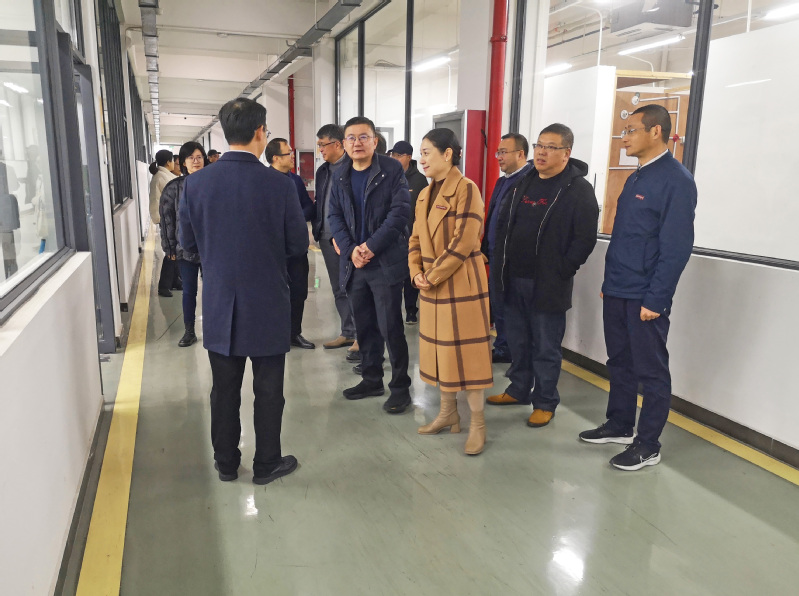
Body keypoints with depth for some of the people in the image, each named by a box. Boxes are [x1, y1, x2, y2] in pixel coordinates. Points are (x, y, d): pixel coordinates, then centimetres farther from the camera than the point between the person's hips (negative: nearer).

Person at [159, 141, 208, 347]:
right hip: (185, 248, 1)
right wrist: (170, 248, -1)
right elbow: (167, 219, 2)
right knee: (189, 290, 10)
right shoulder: (173, 187, 0)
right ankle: (189, 332, 22)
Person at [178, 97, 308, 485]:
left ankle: (226, 463, 30)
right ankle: (266, 464, 25)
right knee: (268, 391, 12)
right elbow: (299, 244, -7)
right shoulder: (279, 185, -14)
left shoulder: (196, 183, -7)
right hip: (268, 306, -3)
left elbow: (187, 242, 2)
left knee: (224, 390, 16)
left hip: (219, 307, 3)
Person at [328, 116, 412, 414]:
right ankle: (371, 379, 28)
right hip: (353, 262, 5)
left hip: (386, 261, -5)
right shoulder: (340, 175, 11)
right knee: (364, 326, 13)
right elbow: (335, 216, 7)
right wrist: (350, 249, -9)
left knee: (390, 327, -3)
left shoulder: (392, 169, -4)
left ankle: (400, 386, 11)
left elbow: (400, 211, -12)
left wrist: (372, 247, -18)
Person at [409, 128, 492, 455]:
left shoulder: (466, 188, -13)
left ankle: (477, 422, 12)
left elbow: (463, 243, -20)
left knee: (465, 351, -1)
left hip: (462, 285, -8)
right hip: (433, 287, 8)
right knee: (440, 349, 15)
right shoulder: (425, 194, 12)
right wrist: (416, 273, -4)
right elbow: (416, 239, 13)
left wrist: (431, 276, -15)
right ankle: (448, 413, 30)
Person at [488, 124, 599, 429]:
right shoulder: (525, 183, 11)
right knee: (517, 340, 18)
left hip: (548, 285, -6)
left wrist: (561, 271, -15)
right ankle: (519, 390, 35)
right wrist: (501, 262, 9)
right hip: (514, 280, 7)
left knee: (545, 347, 5)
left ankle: (545, 402, 20)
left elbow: (584, 240, -14)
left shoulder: (579, 189, -10)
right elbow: (504, 223, 17)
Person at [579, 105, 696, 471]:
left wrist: (655, 299, -18)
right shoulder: (636, 178, 13)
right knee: (620, 362, 17)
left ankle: (648, 445, 16)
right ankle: (619, 426, 31)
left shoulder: (676, 181, -13)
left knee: (651, 370, 4)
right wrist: (609, 283, 16)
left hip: (645, 297, -8)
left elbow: (676, 247, -17)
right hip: (617, 292, 8)